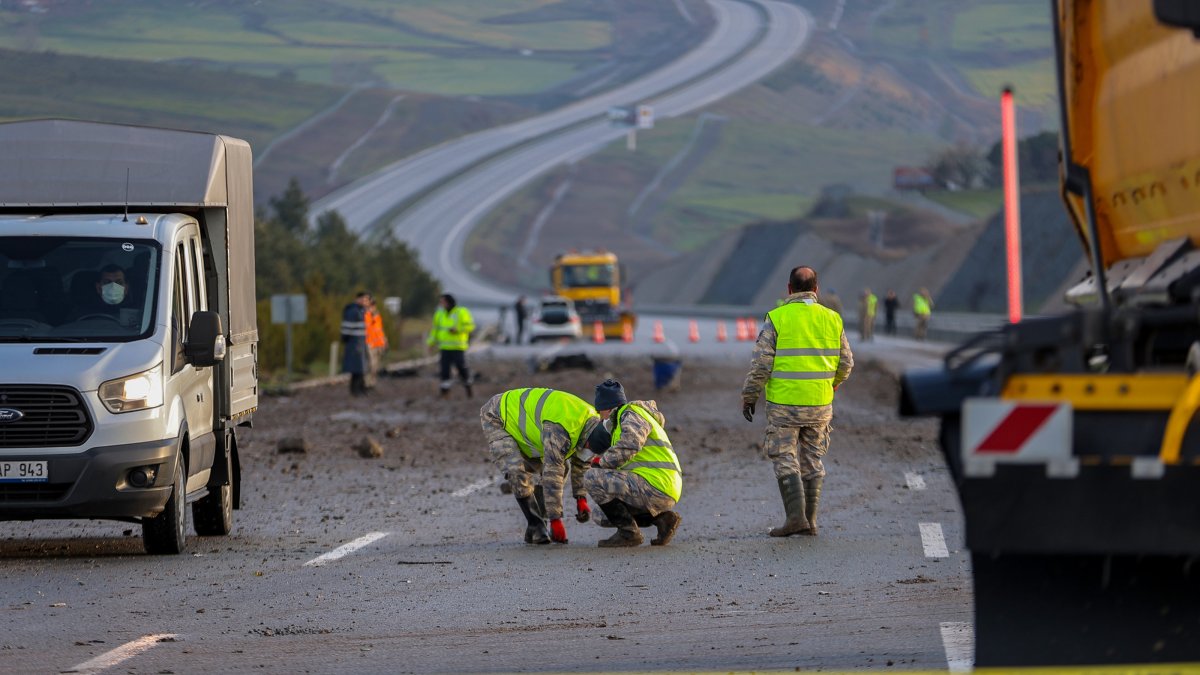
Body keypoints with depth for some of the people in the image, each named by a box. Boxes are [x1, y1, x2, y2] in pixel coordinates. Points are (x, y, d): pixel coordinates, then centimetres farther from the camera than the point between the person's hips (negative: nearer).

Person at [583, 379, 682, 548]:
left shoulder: (632, 415, -3)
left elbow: (628, 447, -22)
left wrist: (602, 462, -10)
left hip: (655, 488, -10)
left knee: (592, 478, -15)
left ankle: (628, 532, -12)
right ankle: (662, 517, 10)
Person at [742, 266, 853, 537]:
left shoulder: (776, 319, -9)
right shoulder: (831, 319, 2)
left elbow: (761, 364, -10)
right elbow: (845, 362, 10)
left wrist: (748, 397, 1)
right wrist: (834, 383, 30)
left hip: (784, 403, -4)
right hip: (820, 403, 4)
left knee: (785, 461, 2)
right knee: (812, 462, 12)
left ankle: (796, 516, -9)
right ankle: (809, 520, 11)